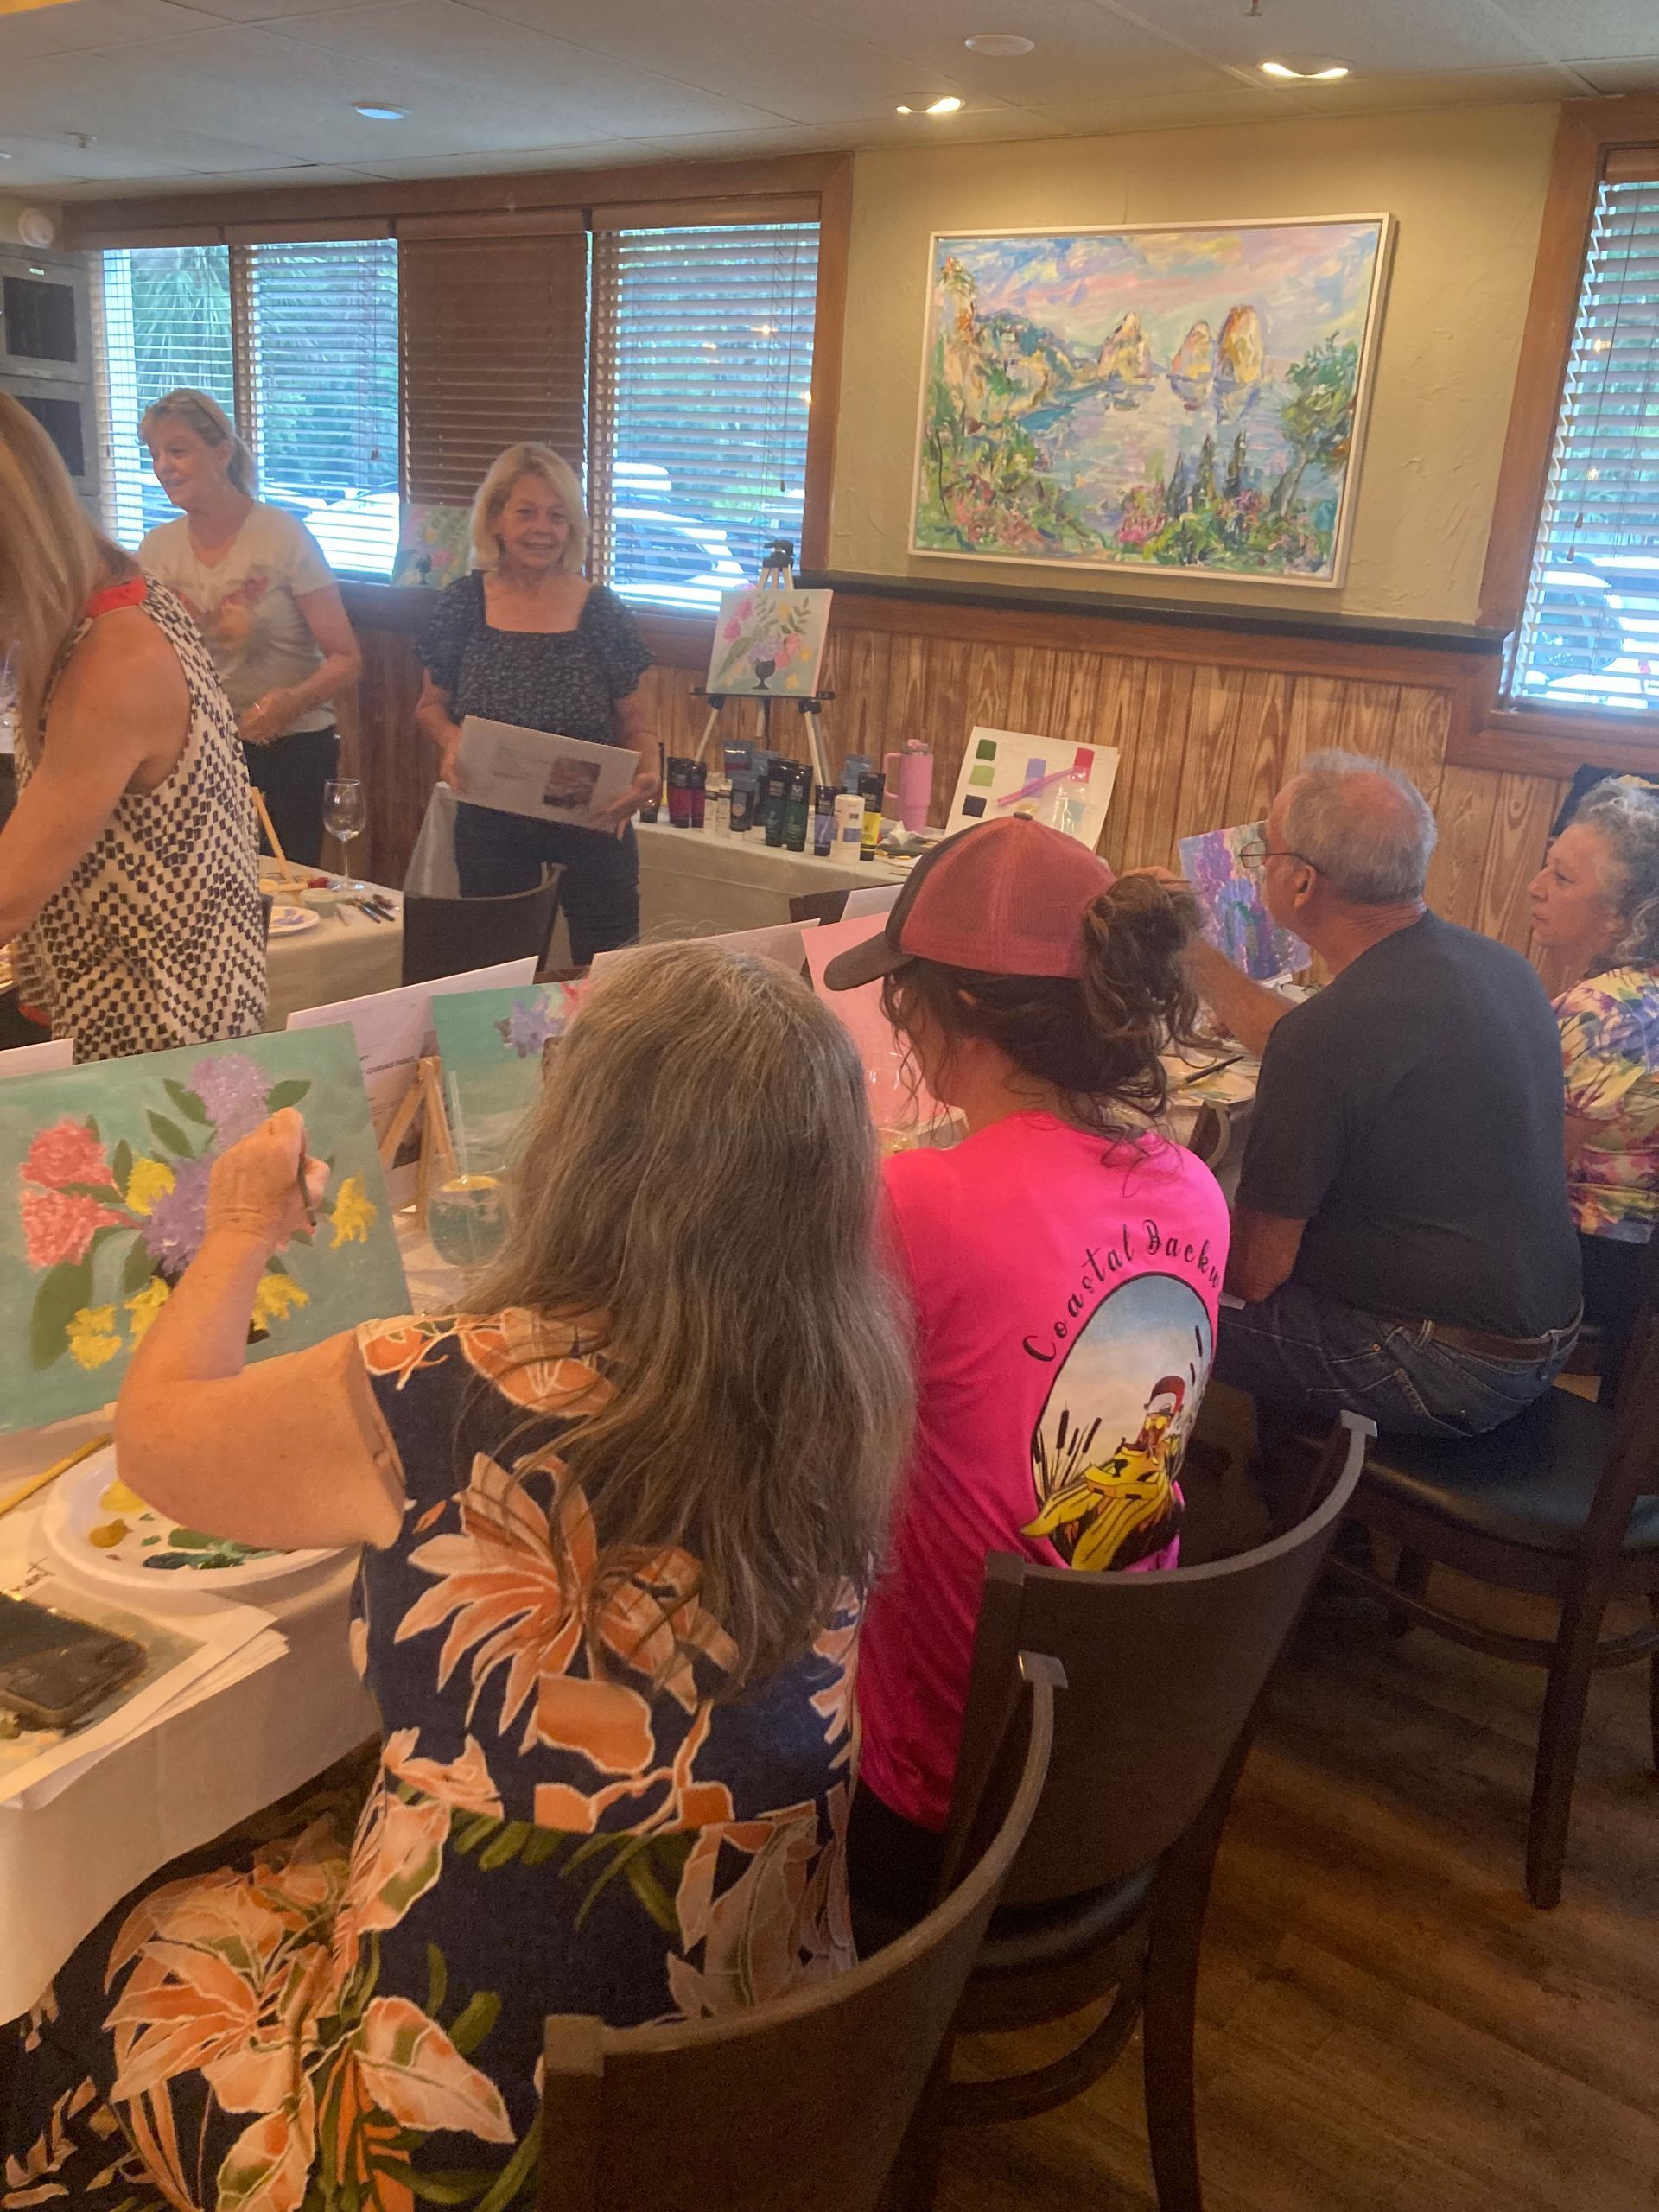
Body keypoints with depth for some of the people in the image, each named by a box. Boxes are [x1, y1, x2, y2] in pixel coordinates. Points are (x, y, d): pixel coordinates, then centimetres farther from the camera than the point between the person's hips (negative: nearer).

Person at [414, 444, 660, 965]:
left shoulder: (602, 611, -3)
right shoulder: (462, 606, 0)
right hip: (490, 830, 1)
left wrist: (645, 774, -17)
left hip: (592, 826, -1)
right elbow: (431, 705, 10)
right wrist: (450, 739, -11)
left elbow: (635, 723, 3)